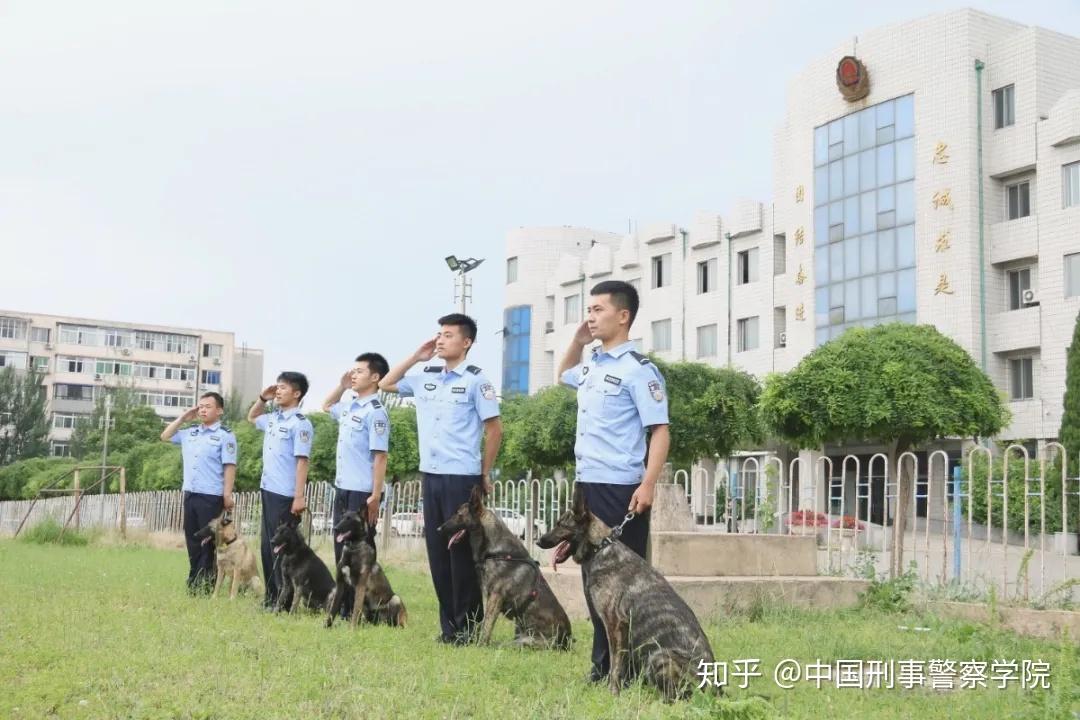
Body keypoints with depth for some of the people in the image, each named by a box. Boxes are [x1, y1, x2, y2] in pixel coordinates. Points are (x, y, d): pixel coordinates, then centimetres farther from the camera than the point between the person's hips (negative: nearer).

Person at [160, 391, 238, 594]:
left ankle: (207, 585, 2)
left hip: (211, 497, -6)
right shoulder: (190, 433, 13)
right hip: (190, 494, 7)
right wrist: (183, 418, 13)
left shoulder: (225, 435, -6)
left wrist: (227, 495, -16)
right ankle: (193, 583, 18)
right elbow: (165, 437, 24)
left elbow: (230, 467, -10)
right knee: (192, 540, 10)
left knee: (208, 542, -2)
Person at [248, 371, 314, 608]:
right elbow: (252, 418, 34)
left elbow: (302, 461, -17)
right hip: (268, 490, 9)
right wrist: (262, 399, 15)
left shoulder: (300, 423, -12)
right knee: (268, 545, 12)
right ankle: (272, 597, 20)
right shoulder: (273, 419, 11)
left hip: (285, 494, -8)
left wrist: (299, 497, -21)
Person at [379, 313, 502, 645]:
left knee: (461, 550, -2)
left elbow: (494, 429, -4)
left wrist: (485, 474, -1)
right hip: (430, 475, 6)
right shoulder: (426, 377, 10)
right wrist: (416, 357, 10)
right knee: (437, 549, 8)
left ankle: (469, 626, 7)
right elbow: (386, 384, 21)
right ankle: (449, 624, 17)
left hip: (461, 477, -6)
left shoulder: (475, 380, -6)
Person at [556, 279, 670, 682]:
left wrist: (648, 485, -23)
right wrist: (577, 341, 19)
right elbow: (564, 375, 37)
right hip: (586, 485, 9)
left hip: (620, 488, -9)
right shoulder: (591, 366, 13)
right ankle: (603, 662, 19)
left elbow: (660, 431, -14)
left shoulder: (637, 369, -11)